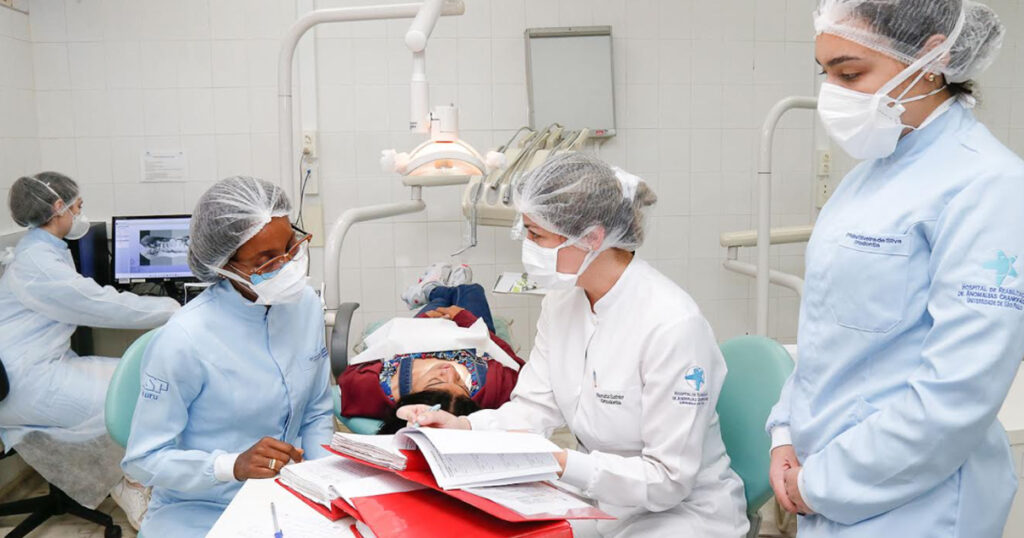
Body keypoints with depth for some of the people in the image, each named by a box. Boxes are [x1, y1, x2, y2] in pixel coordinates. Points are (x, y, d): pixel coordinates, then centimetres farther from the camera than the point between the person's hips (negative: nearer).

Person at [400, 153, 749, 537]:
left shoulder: (672, 325, -26)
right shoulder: (562, 300, -3)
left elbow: (668, 480, -22)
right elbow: (535, 407, -1)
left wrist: (561, 463, -31)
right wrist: (462, 426, -18)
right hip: (598, 498, 6)